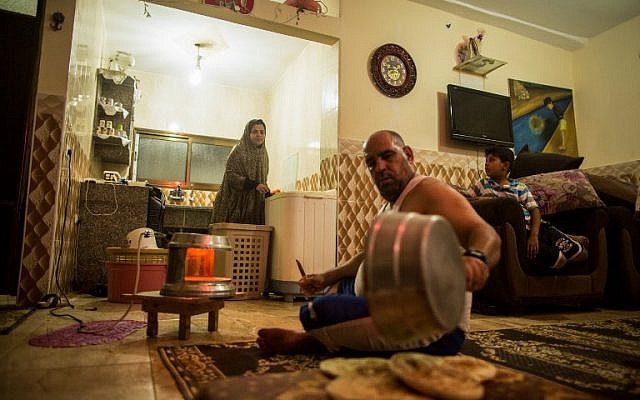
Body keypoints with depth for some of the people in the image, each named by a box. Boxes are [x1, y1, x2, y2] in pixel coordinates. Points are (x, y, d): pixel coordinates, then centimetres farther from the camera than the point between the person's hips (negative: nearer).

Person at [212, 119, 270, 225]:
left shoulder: (264, 154, 14)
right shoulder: (238, 151, -4)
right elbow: (230, 176, -13)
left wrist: (268, 193, 5)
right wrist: (254, 185, -21)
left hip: (255, 205, 5)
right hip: (237, 203, -5)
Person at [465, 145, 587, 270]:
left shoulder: (520, 187, 7)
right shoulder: (482, 184, 7)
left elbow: (535, 210, 0)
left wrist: (534, 235, -14)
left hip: (535, 226, 2)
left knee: (580, 253, -3)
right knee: (559, 259, -16)